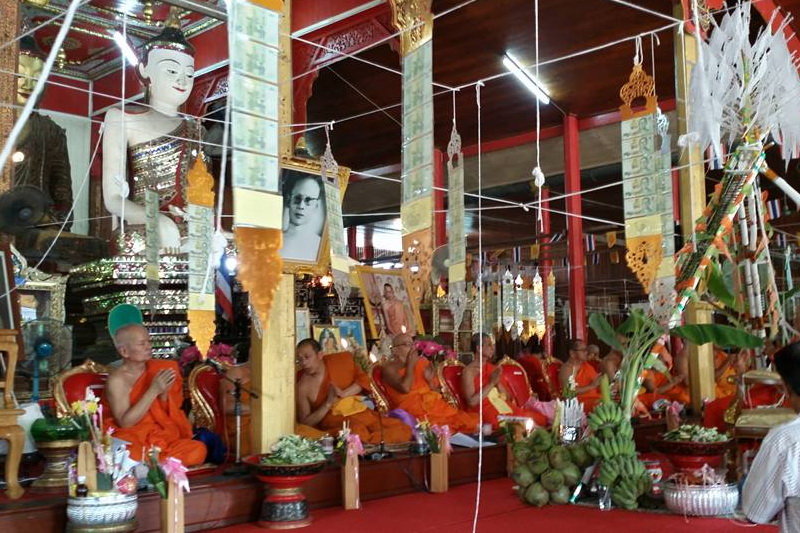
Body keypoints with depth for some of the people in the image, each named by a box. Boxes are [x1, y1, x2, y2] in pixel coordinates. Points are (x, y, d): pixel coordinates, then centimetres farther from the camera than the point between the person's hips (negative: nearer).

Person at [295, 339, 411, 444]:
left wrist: (344, 394, -11)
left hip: (360, 413, 4)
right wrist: (328, 403, -17)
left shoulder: (340, 360, 4)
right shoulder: (302, 385, -5)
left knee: (403, 430, -14)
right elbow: (305, 422, -6)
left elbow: (363, 379, 6)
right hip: (336, 422, -4)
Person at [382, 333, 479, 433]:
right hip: (412, 407, -6)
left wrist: (430, 380, 1)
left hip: (433, 403, 7)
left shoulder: (422, 362, 18)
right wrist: (410, 364, -6)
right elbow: (405, 388, -18)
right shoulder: (389, 368, 0)